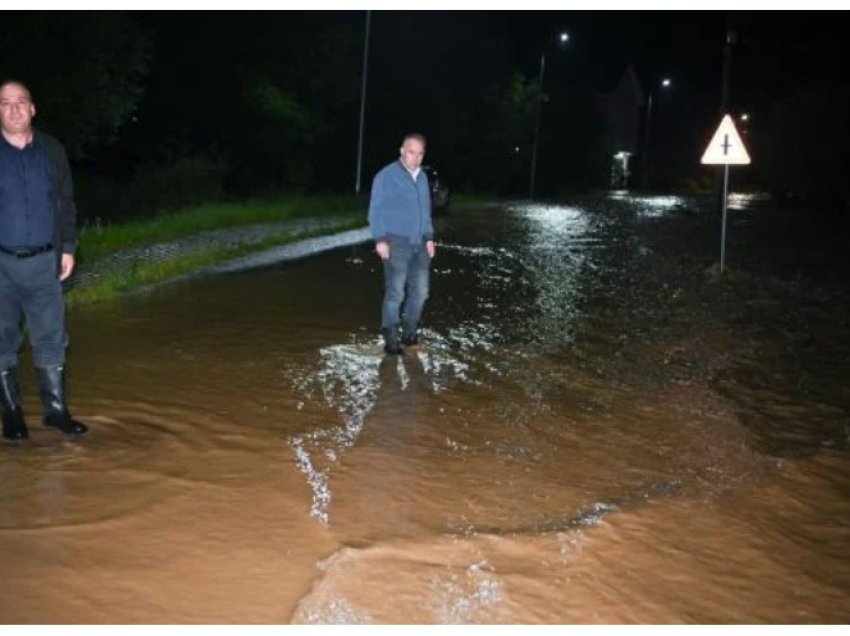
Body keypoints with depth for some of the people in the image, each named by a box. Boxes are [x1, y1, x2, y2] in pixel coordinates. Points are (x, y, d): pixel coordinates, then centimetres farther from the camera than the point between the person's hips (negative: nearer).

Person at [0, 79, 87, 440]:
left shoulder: (52, 151, 7)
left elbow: (66, 203, 11)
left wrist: (68, 248, 6)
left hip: (44, 262, 1)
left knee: (51, 339, 5)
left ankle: (56, 408, 15)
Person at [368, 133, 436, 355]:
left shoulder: (422, 177, 15)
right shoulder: (386, 175, -6)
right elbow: (376, 209, -7)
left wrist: (429, 237, 14)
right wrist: (380, 239, -14)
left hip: (420, 244, 7)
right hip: (397, 242, -6)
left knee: (420, 291, 8)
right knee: (396, 292, -7)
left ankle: (409, 333, 23)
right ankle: (391, 340, 1)